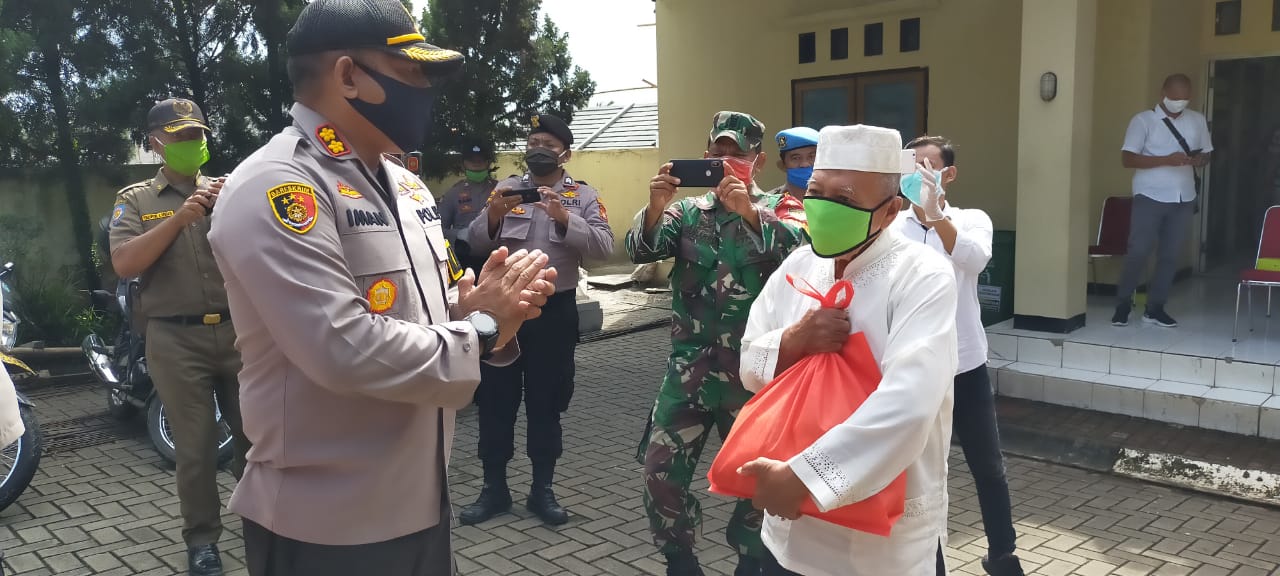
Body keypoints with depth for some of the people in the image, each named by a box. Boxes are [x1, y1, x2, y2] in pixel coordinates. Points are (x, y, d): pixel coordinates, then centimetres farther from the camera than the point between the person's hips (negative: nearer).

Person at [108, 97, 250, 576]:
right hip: (176, 341, -2)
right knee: (195, 445, 4)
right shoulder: (135, 200, 6)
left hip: (238, 331, 2)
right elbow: (124, 264, -9)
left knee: (253, 432, 9)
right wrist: (178, 218, -16)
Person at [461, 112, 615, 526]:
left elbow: (603, 247, -13)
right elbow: (476, 242, -2)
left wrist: (564, 218, -27)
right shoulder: (507, 189, 6)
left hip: (554, 310, -1)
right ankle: (494, 488, 22)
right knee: (496, 400, 8)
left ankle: (542, 490, 23)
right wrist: (492, 216, -22)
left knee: (545, 402, 9)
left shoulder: (583, 196, 1)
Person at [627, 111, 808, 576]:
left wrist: (750, 212, -32)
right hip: (688, 370, 2)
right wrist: (656, 207, -25)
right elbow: (641, 251, -7)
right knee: (661, 469, 3)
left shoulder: (777, 210, 0)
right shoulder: (688, 211, 7)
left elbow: (801, 253, -20)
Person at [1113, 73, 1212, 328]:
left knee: (1171, 255, 5)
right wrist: (1166, 160, -21)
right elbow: (1127, 158, -11)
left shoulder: (1197, 120, 11)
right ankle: (1123, 305, 5)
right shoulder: (1143, 120, -4)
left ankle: (1155, 308, 14)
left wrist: (1199, 160, -6)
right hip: (1150, 197, -4)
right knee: (1138, 252, -8)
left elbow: (1207, 153, 19)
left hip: (1184, 199, 4)